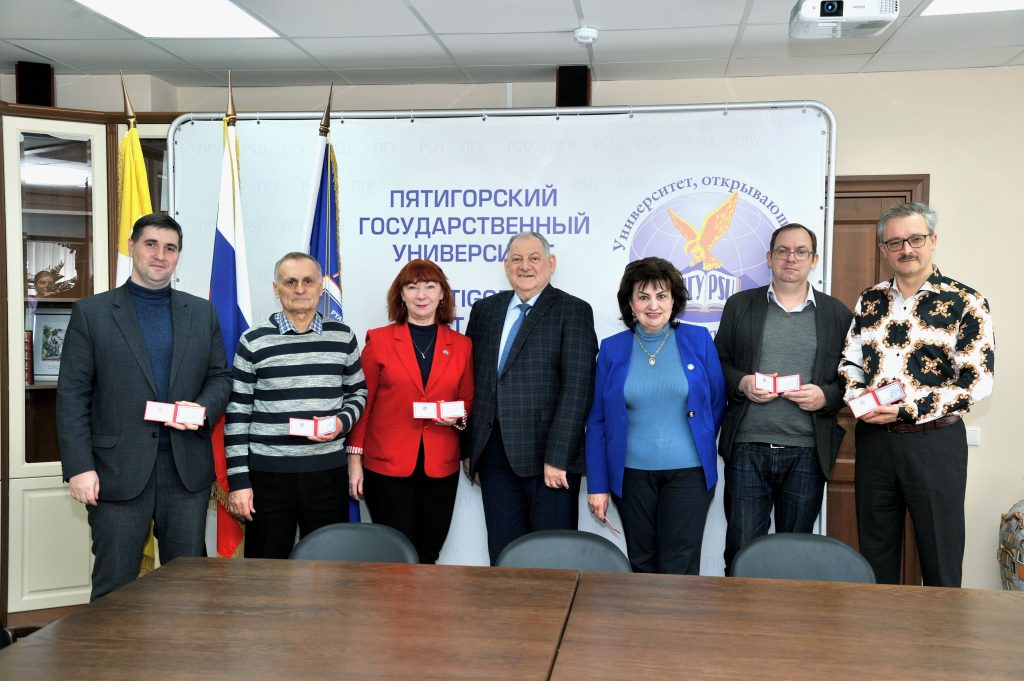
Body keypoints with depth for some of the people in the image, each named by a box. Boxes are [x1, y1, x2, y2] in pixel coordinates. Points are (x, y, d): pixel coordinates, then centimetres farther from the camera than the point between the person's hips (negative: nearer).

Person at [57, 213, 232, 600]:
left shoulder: (202, 313, 11)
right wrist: (79, 467, -9)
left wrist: (203, 408, -10)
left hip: (187, 468, 3)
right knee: (114, 587, 5)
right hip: (118, 470, -2)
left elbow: (221, 377, 13)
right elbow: (72, 395, -2)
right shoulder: (91, 312, 2)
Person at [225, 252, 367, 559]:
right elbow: (237, 414, 0)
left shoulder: (342, 337, 6)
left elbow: (358, 392, 16)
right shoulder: (253, 341, 0)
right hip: (267, 473, -1)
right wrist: (238, 480, -4)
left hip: (329, 471, 2)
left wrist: (342, 422, -6)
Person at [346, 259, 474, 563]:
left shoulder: (462, 345, 6)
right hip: (386, 466, -2)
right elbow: (362, 402, 1)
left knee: (429, 553, 10)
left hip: (441, 468, 2)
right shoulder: (379, 340, 1)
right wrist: (354, 460, -2)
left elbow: (468, 400, 13)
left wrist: (458, 417, -9)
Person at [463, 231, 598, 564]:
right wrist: (468, 448, 8)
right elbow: (471, 382, 13)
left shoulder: (573, 311, -2)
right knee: (503, 555, 10)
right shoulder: (485, 310, 13)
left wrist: (557, 457, -16)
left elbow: (577, 388, -10)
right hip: (494, 454, 4)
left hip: (548, 454, -4)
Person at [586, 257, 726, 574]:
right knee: (642, 565, 11)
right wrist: (597, 485, 0)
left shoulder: (699, 340, -1)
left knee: (678, 570, -1)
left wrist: (701, 448, 10)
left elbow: (717, 402, 9)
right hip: (632, 474, 1)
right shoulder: (612, 348, 1)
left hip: (688, 472, -1)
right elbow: (597, 421, 3)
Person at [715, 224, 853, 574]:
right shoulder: (740, 305, 10)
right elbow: (719, 363, 10)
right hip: (747, 449, 0)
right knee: (741, 550, 3)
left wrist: (825, 396, -10)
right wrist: (741, 383, -9)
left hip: (807, 453, 1)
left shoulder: (837, 314, 9)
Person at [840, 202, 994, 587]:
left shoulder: (966, 303, -6)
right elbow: (849, 363, 13)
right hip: (874, 439, 4)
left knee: (941, 558, 5)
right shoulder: (870, 301, 9)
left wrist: (906, 409, -18)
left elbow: (978, 382, -11)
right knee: (876, 555, 14)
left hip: (935, 442, -4)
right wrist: (858, 397, -9)